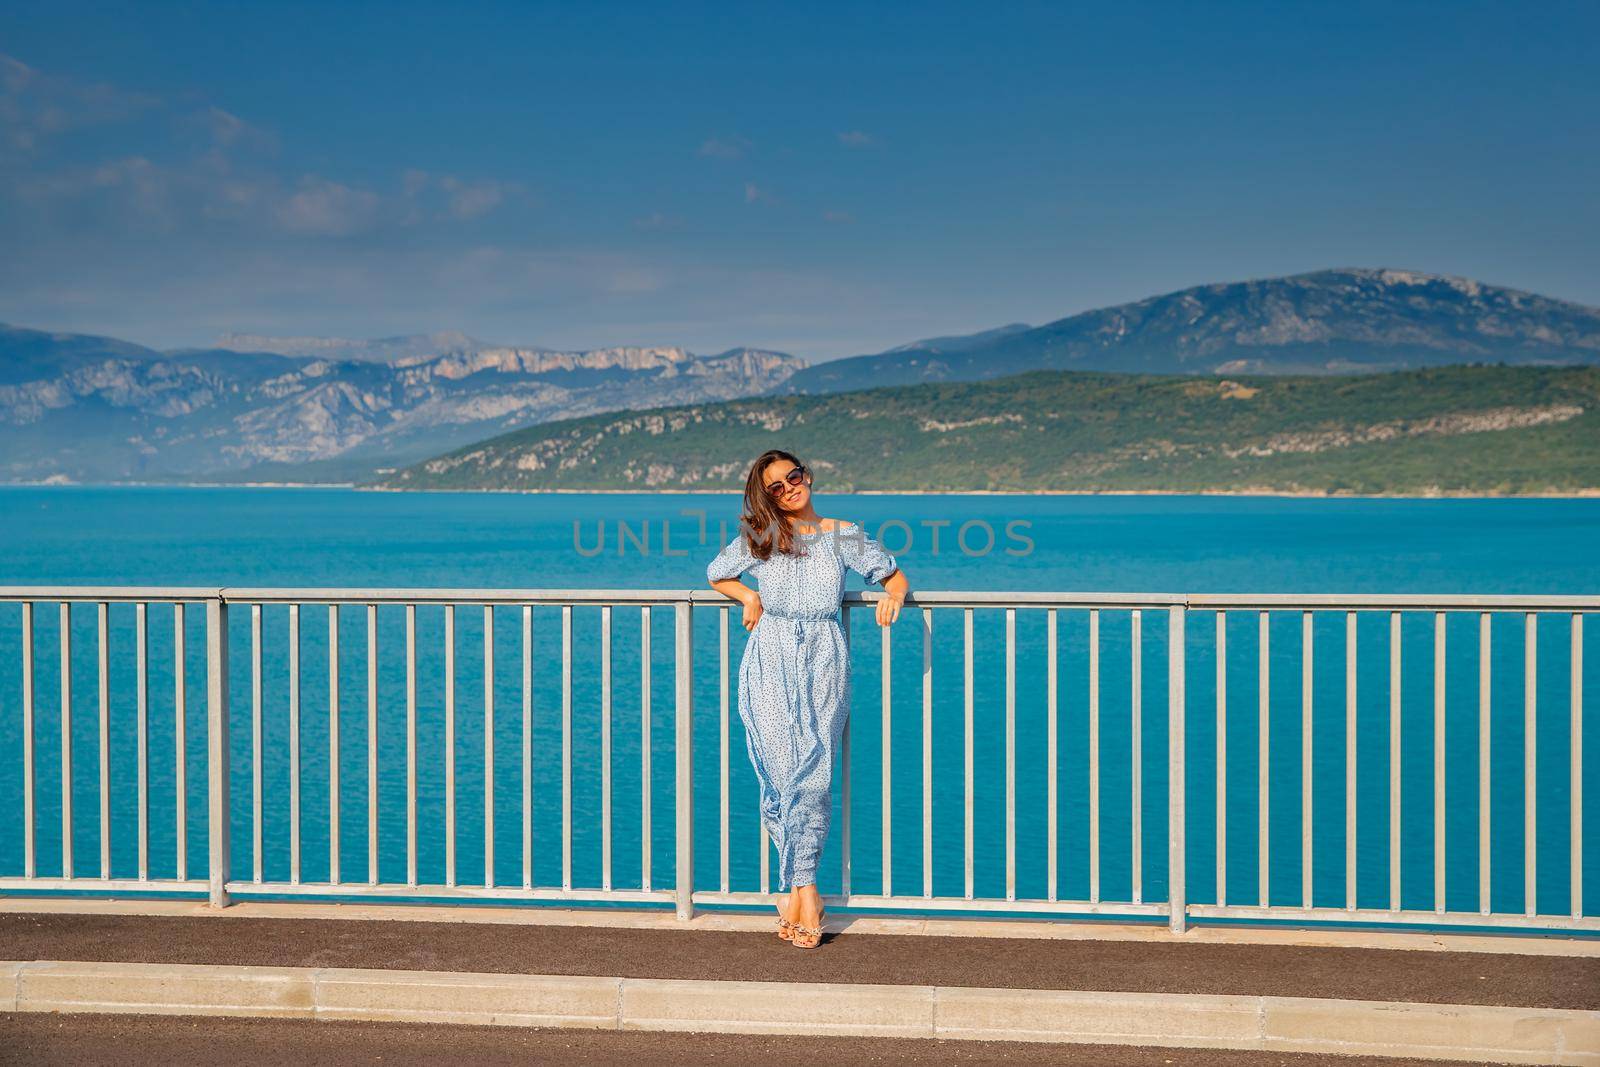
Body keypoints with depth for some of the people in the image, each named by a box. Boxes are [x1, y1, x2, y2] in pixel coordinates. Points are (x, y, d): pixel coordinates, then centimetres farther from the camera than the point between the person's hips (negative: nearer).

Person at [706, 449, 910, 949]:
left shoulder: (843, 536, 9)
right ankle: (803, 886, -3)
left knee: (813, 773, -13)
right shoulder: (757, 540, 9)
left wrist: (893, 594, -4)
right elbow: (717, 574, 26)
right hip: (770, 665, 0)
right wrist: (749, 596, 7)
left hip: (824, 664, 0)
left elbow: (895, 574, 18)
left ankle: (795, 883, -8)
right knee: (782, 773, -10)